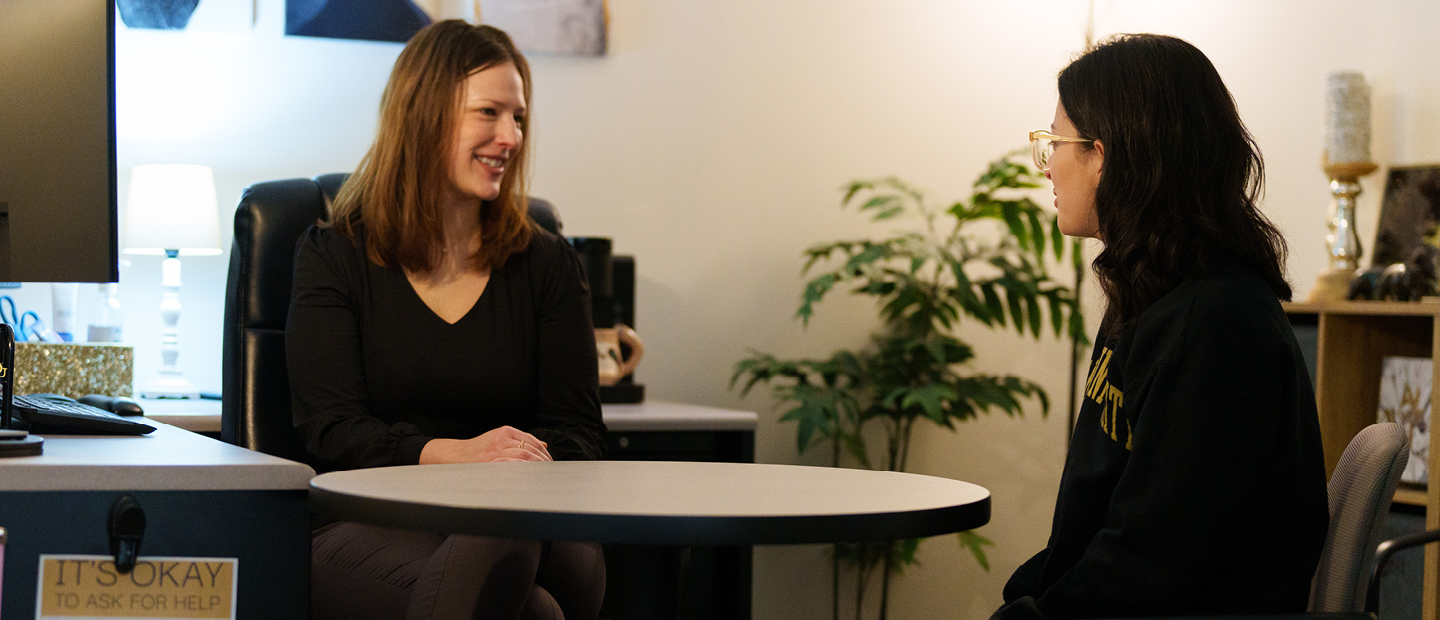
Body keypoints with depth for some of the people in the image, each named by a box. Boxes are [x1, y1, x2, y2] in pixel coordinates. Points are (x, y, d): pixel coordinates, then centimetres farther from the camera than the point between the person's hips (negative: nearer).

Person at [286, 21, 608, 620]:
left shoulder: (548, 265, 16)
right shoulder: (333, 255, 10)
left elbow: (580, 433, 10)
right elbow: (331, 428, -2)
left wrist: (532, 461, -16)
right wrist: (455, 454, -21)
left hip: (532, 525, 3)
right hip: (371, 531, -3)